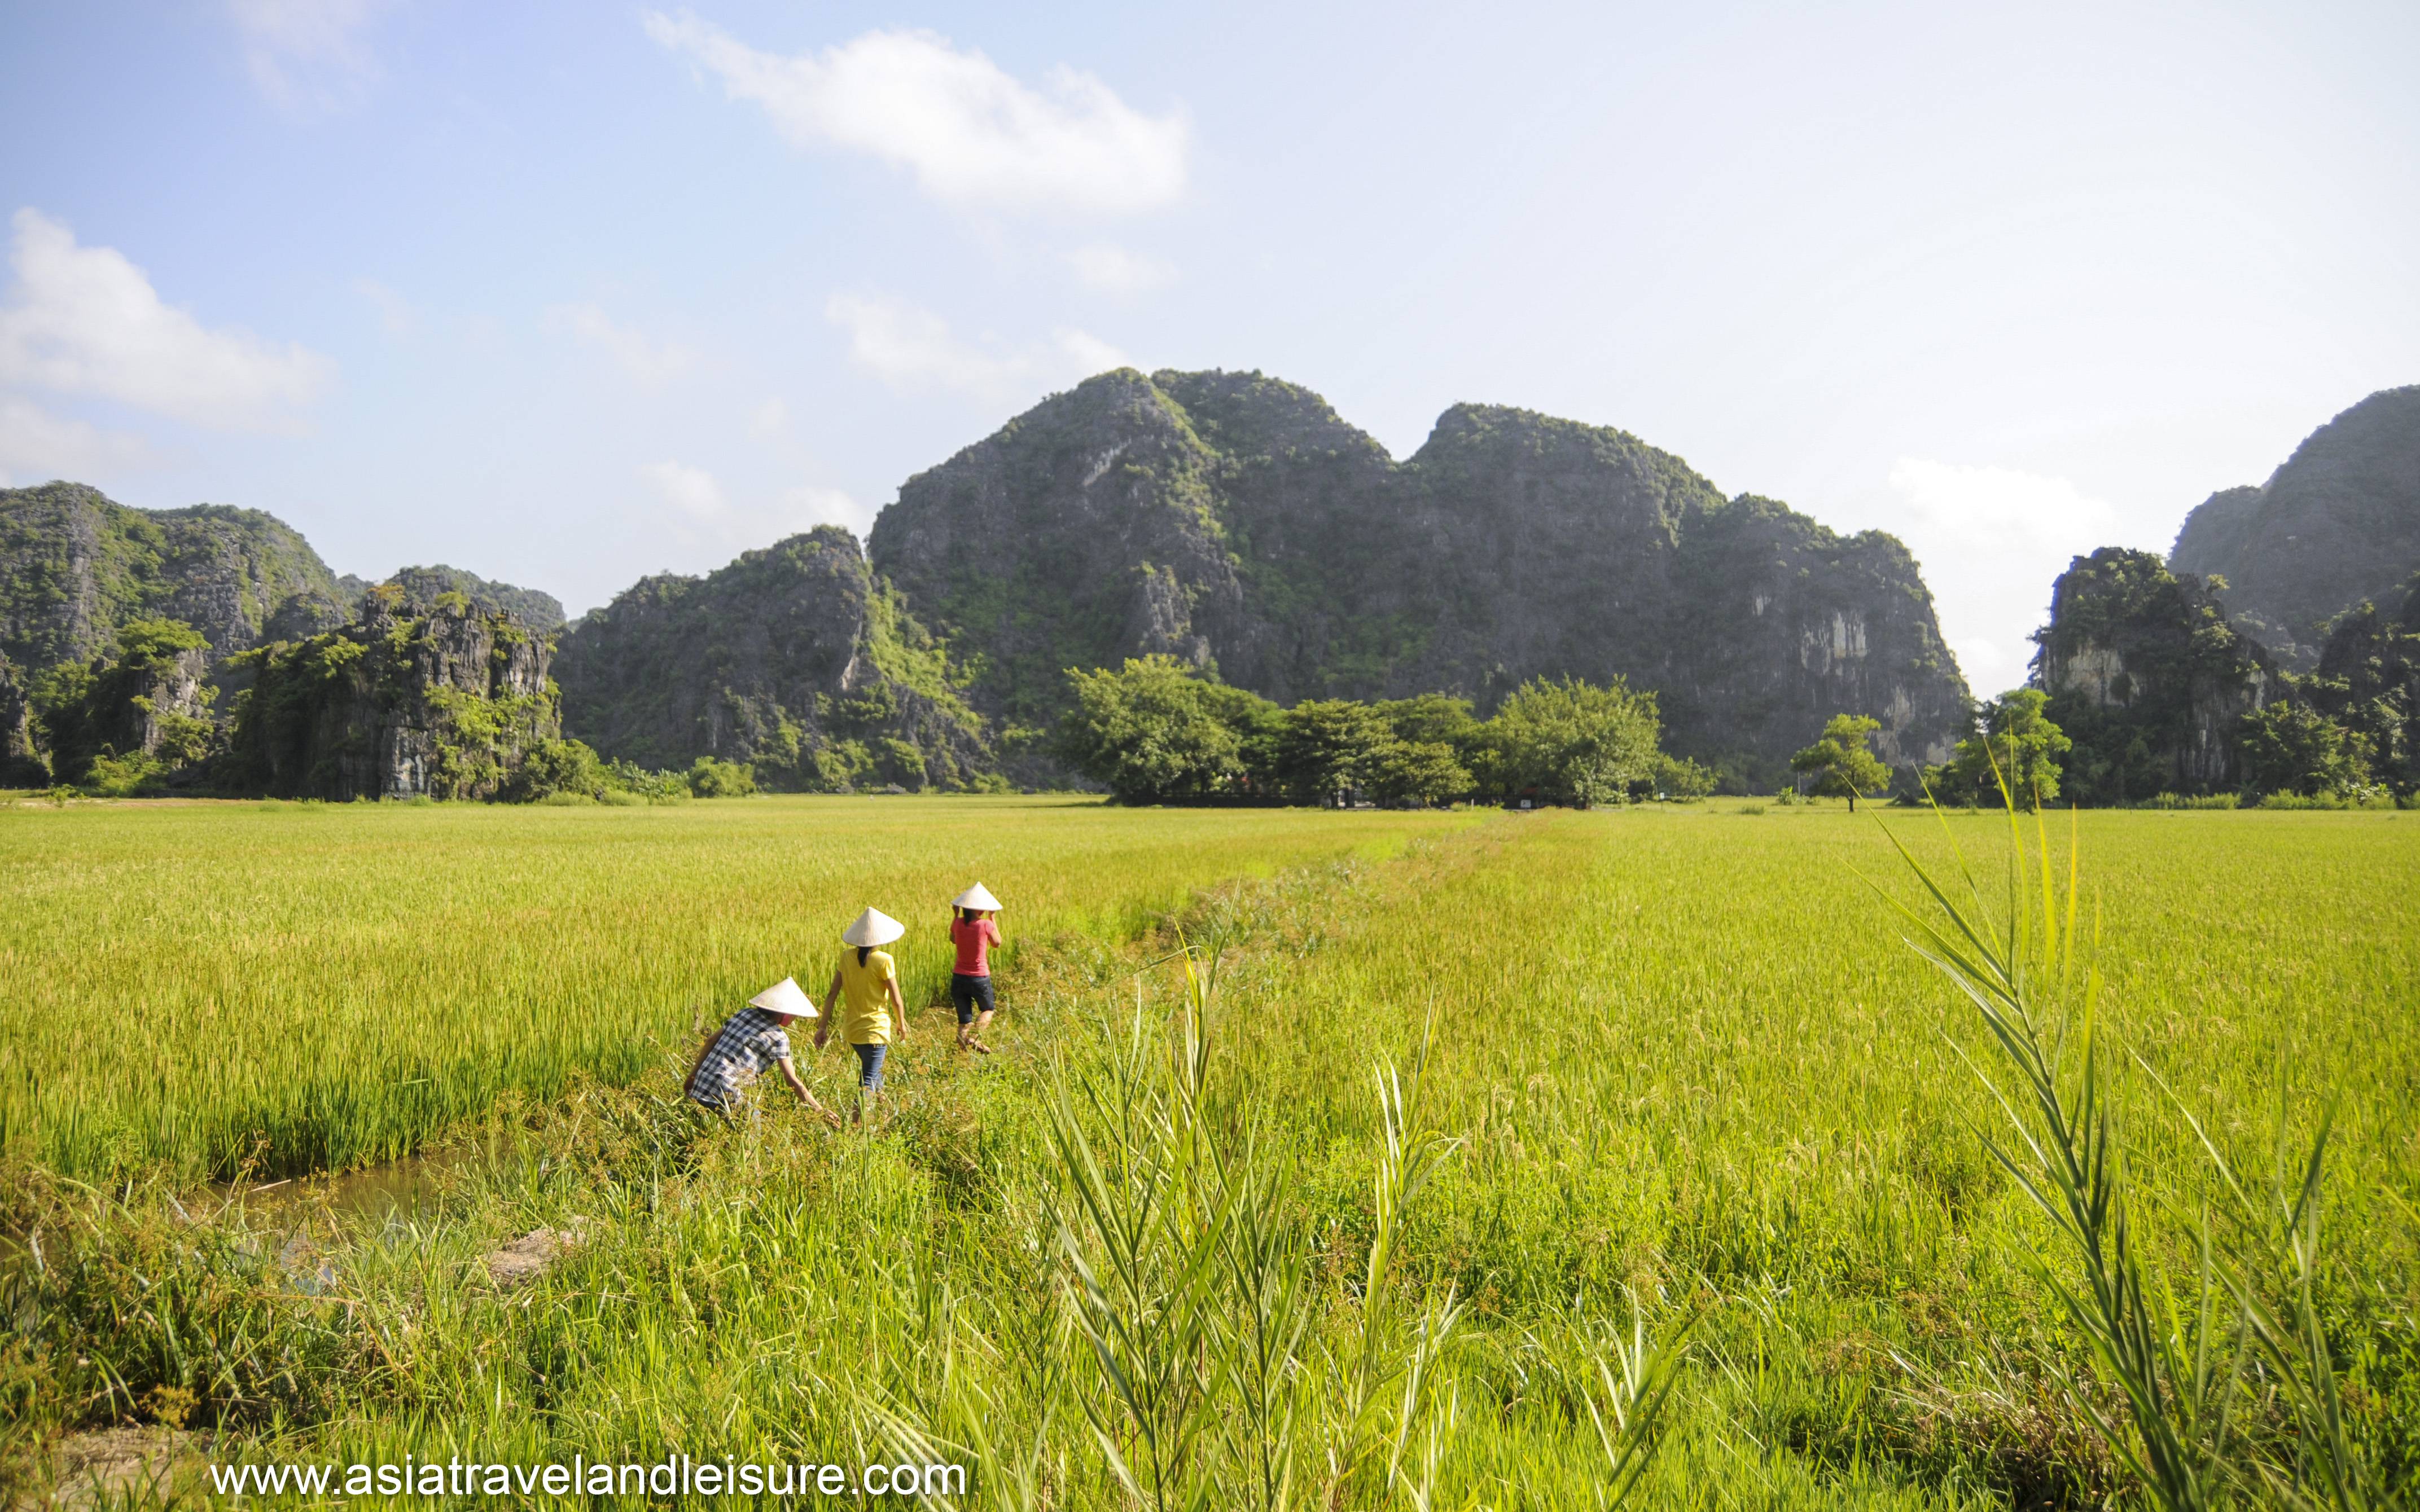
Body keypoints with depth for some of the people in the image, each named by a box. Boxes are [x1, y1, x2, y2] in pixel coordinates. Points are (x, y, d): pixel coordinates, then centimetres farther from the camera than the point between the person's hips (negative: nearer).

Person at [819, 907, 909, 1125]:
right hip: (875, 1030, -6)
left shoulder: (847, 957, -2)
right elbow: (896, 1001, -11)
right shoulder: (884, 961, -16)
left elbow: (832, 995, 0)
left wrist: (823, 1026, 7)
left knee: (872, 1068, 28)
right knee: (868, 1082, -2)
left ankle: (879, 1100, 46)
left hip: (851, 1030, 6)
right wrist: (901, 1024, 6)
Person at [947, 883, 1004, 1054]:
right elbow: (997, 943, 5)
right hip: (980, 978, -3)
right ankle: (975, 1036, -5)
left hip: (959, 978, 3)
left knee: (964, 1020, 12)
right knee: (988, 1010, 20)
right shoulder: (985, 925, -14)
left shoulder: (958, 923, -5)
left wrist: (956, 915, 19)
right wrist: (992, 918, 9)